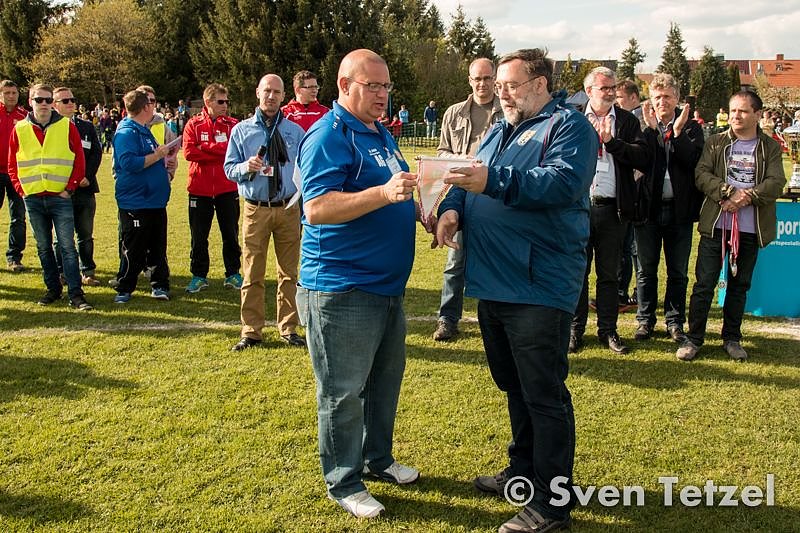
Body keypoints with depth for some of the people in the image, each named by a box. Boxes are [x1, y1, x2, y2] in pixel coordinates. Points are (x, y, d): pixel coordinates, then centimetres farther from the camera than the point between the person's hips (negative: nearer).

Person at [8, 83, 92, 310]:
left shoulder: (67, 126, 0)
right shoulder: (19, 130, 5)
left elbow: (79, 161, 1)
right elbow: (12, 165, 11)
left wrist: (70, 188, -5)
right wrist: (21, 189, 1)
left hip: (60, 197, -2)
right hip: (33, 199, 3)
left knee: (67, 246, -5)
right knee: (44, 247, 10)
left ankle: (76, 294, -4)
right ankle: (53, 289, 21)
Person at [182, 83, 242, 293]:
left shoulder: (233, 124, 2)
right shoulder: (193, 125, 1)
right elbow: (188, 152, -12)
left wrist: (205, 148, -13)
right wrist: (220, 152, -13)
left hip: (227, 188, 0)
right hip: (200, 189, 0)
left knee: (231, 234, 8)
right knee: (198, 236, 8)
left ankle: (232, 274, 20)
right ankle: (199, 276, 20)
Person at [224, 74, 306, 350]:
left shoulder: (295, 131, 7)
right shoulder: (241, 130, 5)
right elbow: (229, 169, 6)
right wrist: (246, 167, -16)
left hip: (289, 210, 1)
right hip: (255, 210, -1)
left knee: (289, 272, 7)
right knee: (252, 273, 2)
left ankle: (288, 328, 17)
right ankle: (251, 332, 11)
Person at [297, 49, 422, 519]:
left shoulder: (381, 134, 14)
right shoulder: (329, 136, -14)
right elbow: (316, 209, -25)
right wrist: (384, 193, -34)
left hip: (388, 284, 9)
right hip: (342, 289, -9)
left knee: (385, 379, 20)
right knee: (344, 392, 3)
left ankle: (378, 457, 38)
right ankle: (344, 482, 17)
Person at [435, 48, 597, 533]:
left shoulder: (568, 125, -6)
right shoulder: (500, 132, 20)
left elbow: (564, 181, -22)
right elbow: (468, 180, 17)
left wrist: (494, 181, -31)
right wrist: (453, 208, -6)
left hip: (538, 288, -8)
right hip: (493, 284, 9)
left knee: (544, 395, -2)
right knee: (514, 387, 20)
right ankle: (524, 471, 36)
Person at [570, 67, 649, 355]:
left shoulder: (627, 121, 7)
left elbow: (642, 157, -6)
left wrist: (611, 141, -13)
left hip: (611, 208, 1)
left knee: (609, 274, 9)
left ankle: (608, 330, 19)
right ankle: (576, 329, 16)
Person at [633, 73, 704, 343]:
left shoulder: (691, 127, 3)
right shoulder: (642, 127, 2)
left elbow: (693, 161, -11)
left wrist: (677, 131, -18)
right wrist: (651, 128, -18)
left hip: (679, 208, 0)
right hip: (649, 206, 0)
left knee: (678, 272, 9)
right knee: (647, 270, 9)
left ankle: (674, 321, 20)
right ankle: (645, 320, 19)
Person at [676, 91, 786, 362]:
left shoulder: (770, 147, 6)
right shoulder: (715, 142, 6)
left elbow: (776, 183, -6)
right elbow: (701, 174, -6)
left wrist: (747, 198, -21)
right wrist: (729, 193, -20)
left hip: (751, 228, 1)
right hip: (715, 224, -1)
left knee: (739, 284, 11)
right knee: (704, 283, 0)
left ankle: (732, 338, 23)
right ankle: (693, 338, 9)